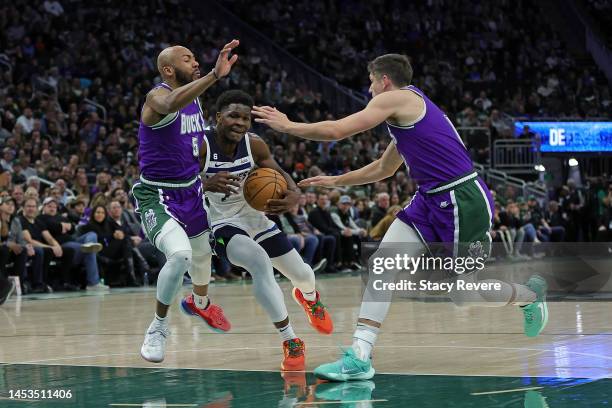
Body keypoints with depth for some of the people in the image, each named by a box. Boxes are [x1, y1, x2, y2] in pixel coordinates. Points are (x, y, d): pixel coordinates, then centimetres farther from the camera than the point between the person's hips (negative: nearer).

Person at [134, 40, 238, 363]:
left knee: (202, 251, 28)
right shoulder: (157, 97, -22)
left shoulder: (194, 97, 4)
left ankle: (201, 303, 60)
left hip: (191, 189, 9)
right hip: (157, 196, -9)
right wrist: (216, 74, -60)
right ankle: (159, 326, -8)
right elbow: (171, 104, -50)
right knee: (180, 255, -30)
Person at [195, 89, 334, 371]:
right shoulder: (200, 145, -24)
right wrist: (206, 184, -48)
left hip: (256, 218, 5)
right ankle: (290, 342, -24)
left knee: (302, 274, 14)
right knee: (260, 263, -33)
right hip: (223, 224, -5)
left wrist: (293, 195, -26)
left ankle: (309, 297, 56)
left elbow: (280, 175, -2)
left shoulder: (254, 145, -13)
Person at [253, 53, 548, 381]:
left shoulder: (395, 98, -9)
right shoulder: (410, 110, 20)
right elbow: (384, 168, 34)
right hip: (431, 200, 10)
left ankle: (531, 293, 31)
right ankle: (360, 357, -10)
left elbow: (336, 131, -14)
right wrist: (336, 181, 35)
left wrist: (287, 126, -1)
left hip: (463, 200, -9)